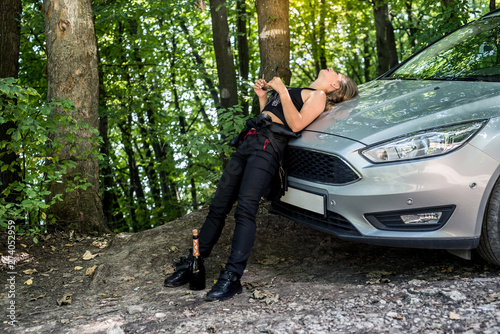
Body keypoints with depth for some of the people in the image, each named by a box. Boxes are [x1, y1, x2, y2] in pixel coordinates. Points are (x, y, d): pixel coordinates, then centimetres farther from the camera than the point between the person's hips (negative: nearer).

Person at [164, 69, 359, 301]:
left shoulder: (318, 95, 8)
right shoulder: (297, 93, 33)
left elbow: (296, 125, -10)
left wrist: (282, 91, -8)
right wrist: (262, 97, 22)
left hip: (267, 148, -8)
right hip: (246, 144, 8)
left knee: (245, 210, -20)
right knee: (217, 207, 4)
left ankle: (232, 277, -22)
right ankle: (191, 265, 10)